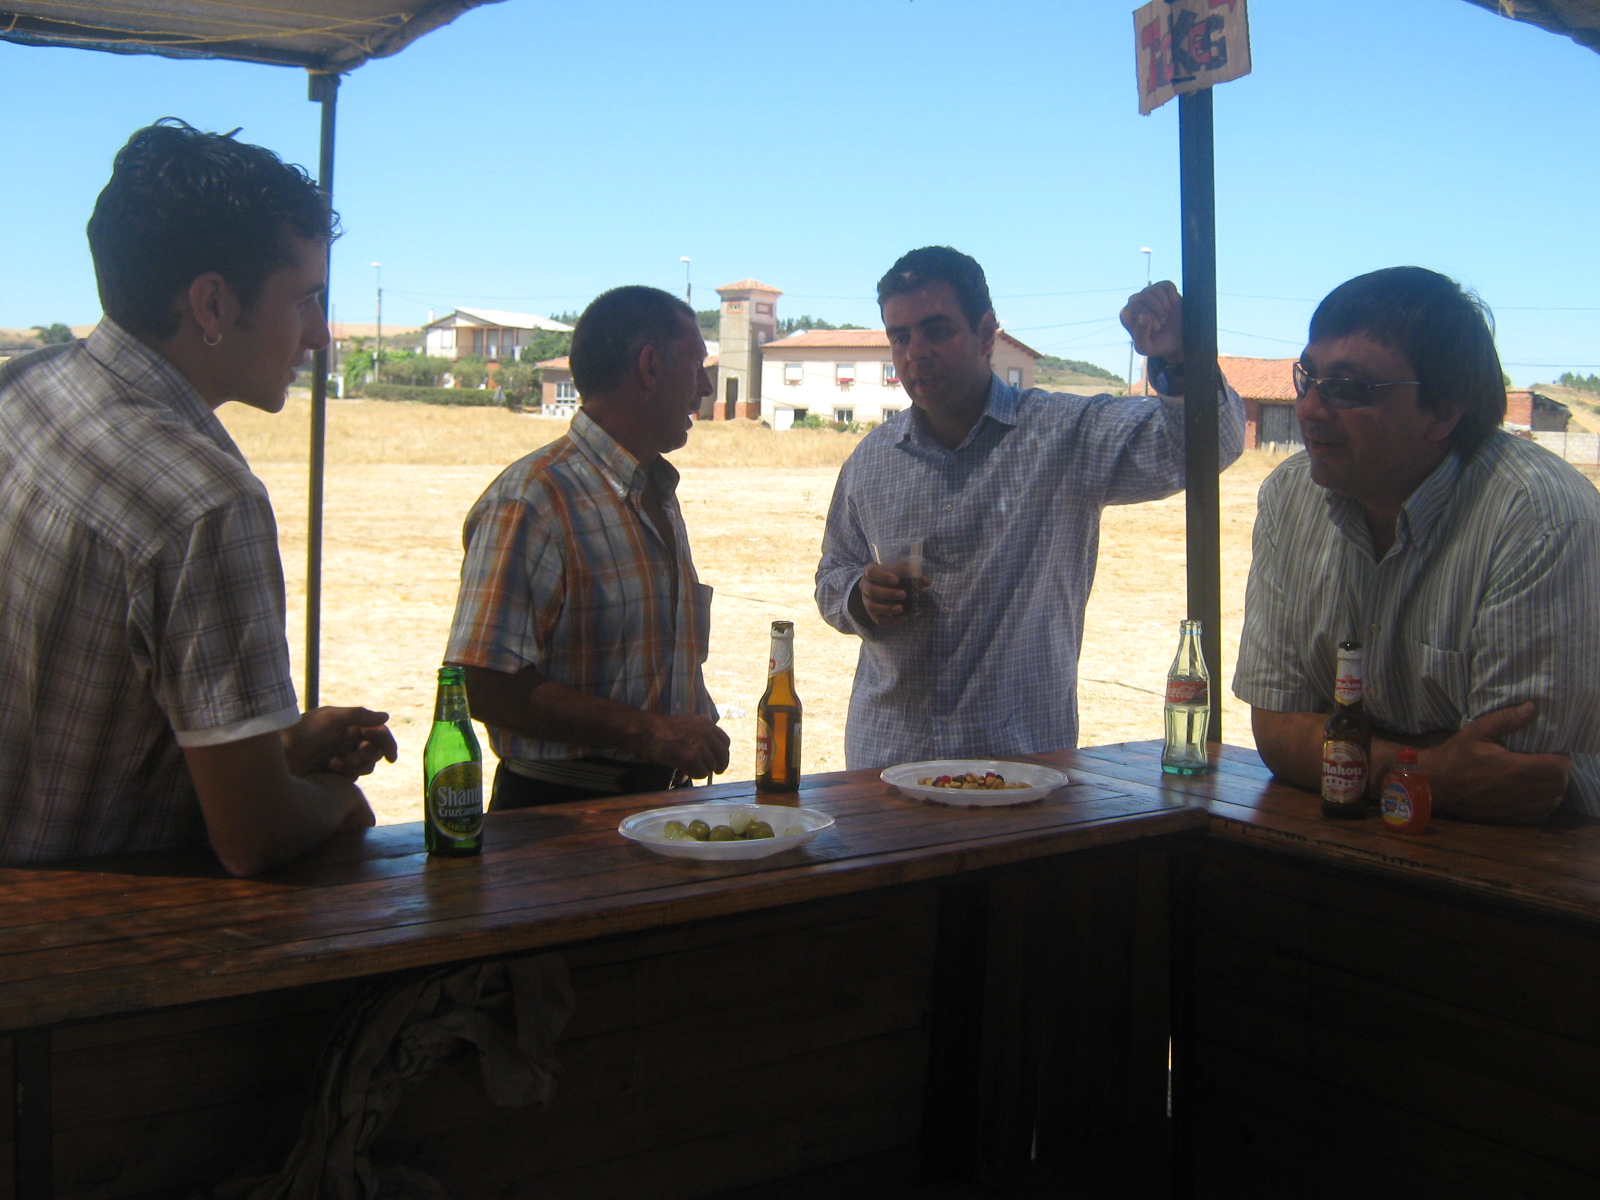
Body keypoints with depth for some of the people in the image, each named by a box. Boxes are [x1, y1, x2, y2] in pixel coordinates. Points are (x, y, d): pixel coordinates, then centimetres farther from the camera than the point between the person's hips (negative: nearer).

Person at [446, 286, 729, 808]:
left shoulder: (659, 494, 19)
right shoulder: (530, 501, -12)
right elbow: (484, 686, -19)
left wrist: (697, 735, 8)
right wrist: (646, 731, -19)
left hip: (659, 797, 8)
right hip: (557, 805, -7)